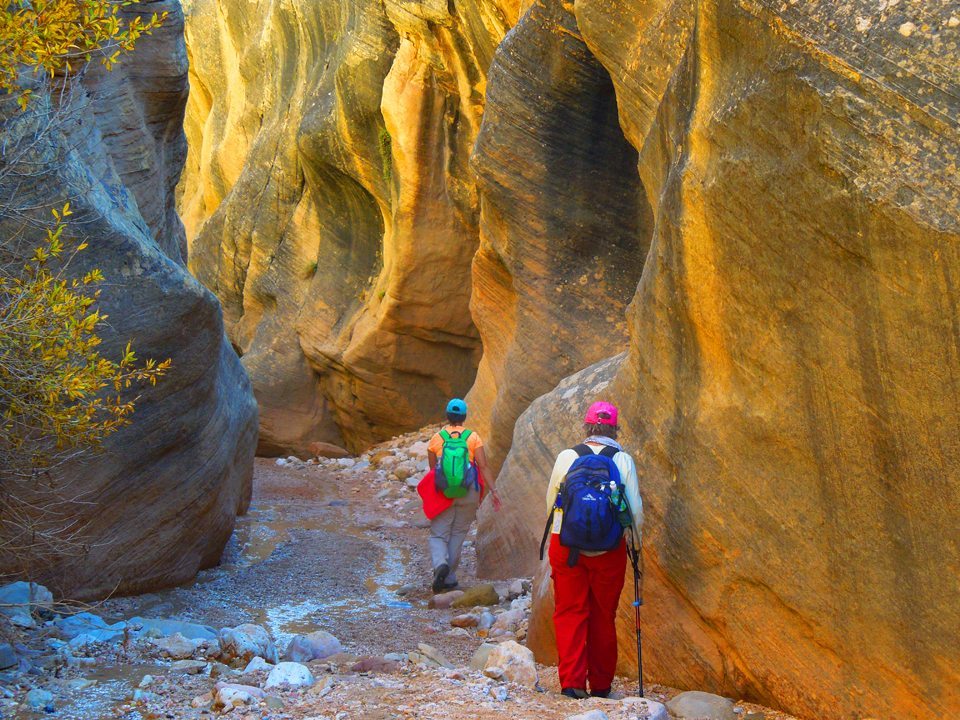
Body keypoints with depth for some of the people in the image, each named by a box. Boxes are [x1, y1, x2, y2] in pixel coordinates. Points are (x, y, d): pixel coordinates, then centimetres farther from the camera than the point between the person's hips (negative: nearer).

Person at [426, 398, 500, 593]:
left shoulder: (436, 438, 3)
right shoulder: (473, 438, 1)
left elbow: (432, 468, 12)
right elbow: (483, 466, -7)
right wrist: (492, 491, -6)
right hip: (468, 492, 1)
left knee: (438, 535, 5)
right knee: (458, 535, 13)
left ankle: (440, 564, -24)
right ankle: (449, 578, 14)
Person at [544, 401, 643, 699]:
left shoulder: (566, 457, -2)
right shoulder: (623, 460, -3)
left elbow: (551, 503, 6)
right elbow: (636, 509, -1)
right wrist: (636, 541, 15)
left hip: (566, 544, 0)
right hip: (609, 549, 0)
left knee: (570, 613, 7)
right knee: (603, 616, 12)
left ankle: (572, 681, -1)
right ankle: (601, 684, 19)